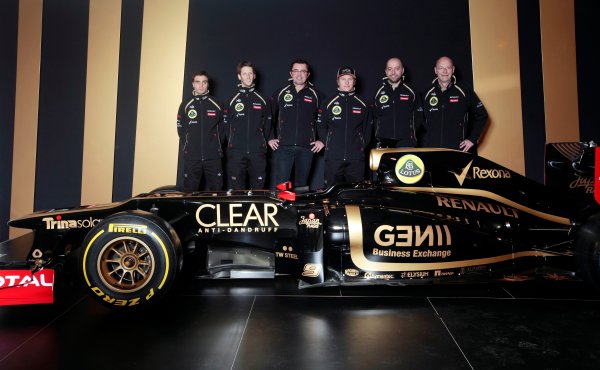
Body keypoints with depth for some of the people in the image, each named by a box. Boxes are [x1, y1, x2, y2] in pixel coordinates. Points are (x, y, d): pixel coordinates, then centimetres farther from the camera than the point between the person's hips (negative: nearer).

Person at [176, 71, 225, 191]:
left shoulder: (216, 105, 7)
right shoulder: (186, 105, 7)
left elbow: (221, 128, 9)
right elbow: (181, 128, 8)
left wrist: (217, 146, 1)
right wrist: (189, 145, 1)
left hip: (213, 156, 0)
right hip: (191, 157, 0)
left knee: (215, 190, 2)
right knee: (190, 191, 4)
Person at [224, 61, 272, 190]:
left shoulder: (263, 101, 10)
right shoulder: (232, 101, 8)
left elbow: (267, 125, 11)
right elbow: (226, 125, 7)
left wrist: (262, 142, 4)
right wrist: (232, 143, 1)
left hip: (258, 151, 1)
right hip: (236, 151, 0)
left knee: (258, 188, 3)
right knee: (236, 189, 0)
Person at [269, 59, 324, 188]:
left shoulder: (315, 95, 10)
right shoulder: (280, 93, 9)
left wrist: (322, 140, 5)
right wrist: (270, 138, 4)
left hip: (306, 148, 1)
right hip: (283, 146, -1)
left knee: (301, 185, 7)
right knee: (281, 184, -5)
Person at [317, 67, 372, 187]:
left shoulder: (363, 105, 11)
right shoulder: (328, 103, 9)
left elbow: (368, 128, 14)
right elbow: (321, 126, 11)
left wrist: (362, 145, 5)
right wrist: (327, 143, 2)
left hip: (356, 158, 1)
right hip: (333, 158, 0)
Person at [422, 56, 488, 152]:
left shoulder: (465, 92, 4)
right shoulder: (426, 94, 9)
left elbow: (482, 115, 9)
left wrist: (472, 139, 3)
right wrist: (424, 142, 6)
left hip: (458, 149, -1)